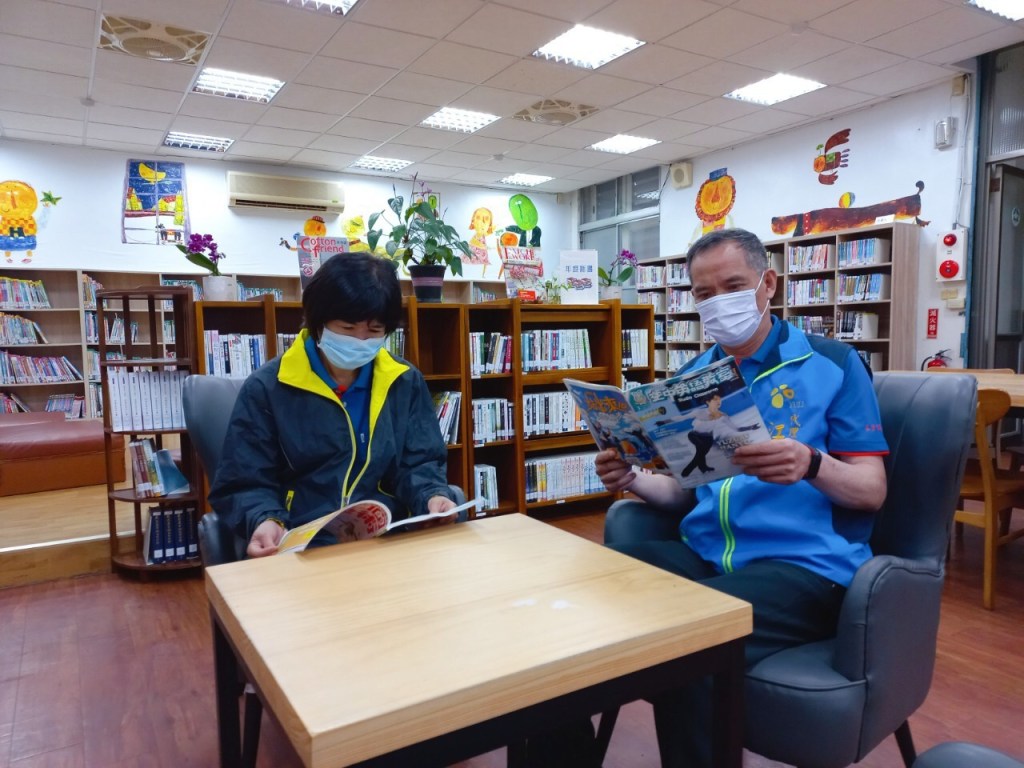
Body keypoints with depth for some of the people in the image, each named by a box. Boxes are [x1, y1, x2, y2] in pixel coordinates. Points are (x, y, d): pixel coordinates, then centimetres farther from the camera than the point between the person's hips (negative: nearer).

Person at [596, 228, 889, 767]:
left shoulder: (831, 363, 2)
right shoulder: (692, 377, 16)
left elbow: (872, 491, -2)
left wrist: (811, 465, -24)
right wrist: (632, 481, -5)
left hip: (803, 563, -4)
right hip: (702, 554, 5)